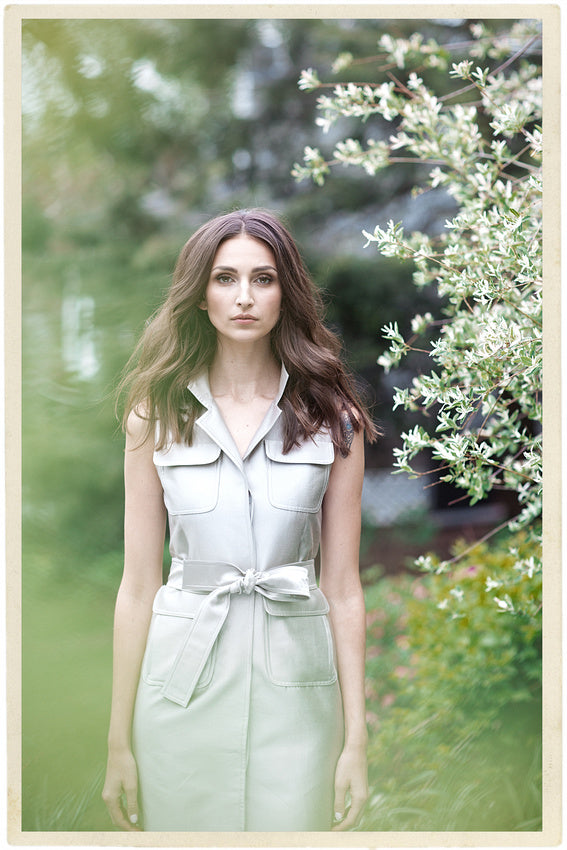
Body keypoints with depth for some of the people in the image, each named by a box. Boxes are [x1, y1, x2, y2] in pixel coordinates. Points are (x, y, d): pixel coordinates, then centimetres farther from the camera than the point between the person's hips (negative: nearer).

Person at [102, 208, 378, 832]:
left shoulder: (332, 418, 1)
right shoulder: (158, 415, 2)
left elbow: (342, 586, 2)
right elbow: (138, 584, 1)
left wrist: (356, 739, -1)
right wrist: (120, 742, 1)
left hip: (293, 682, 0)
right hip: (184, 680, 0)